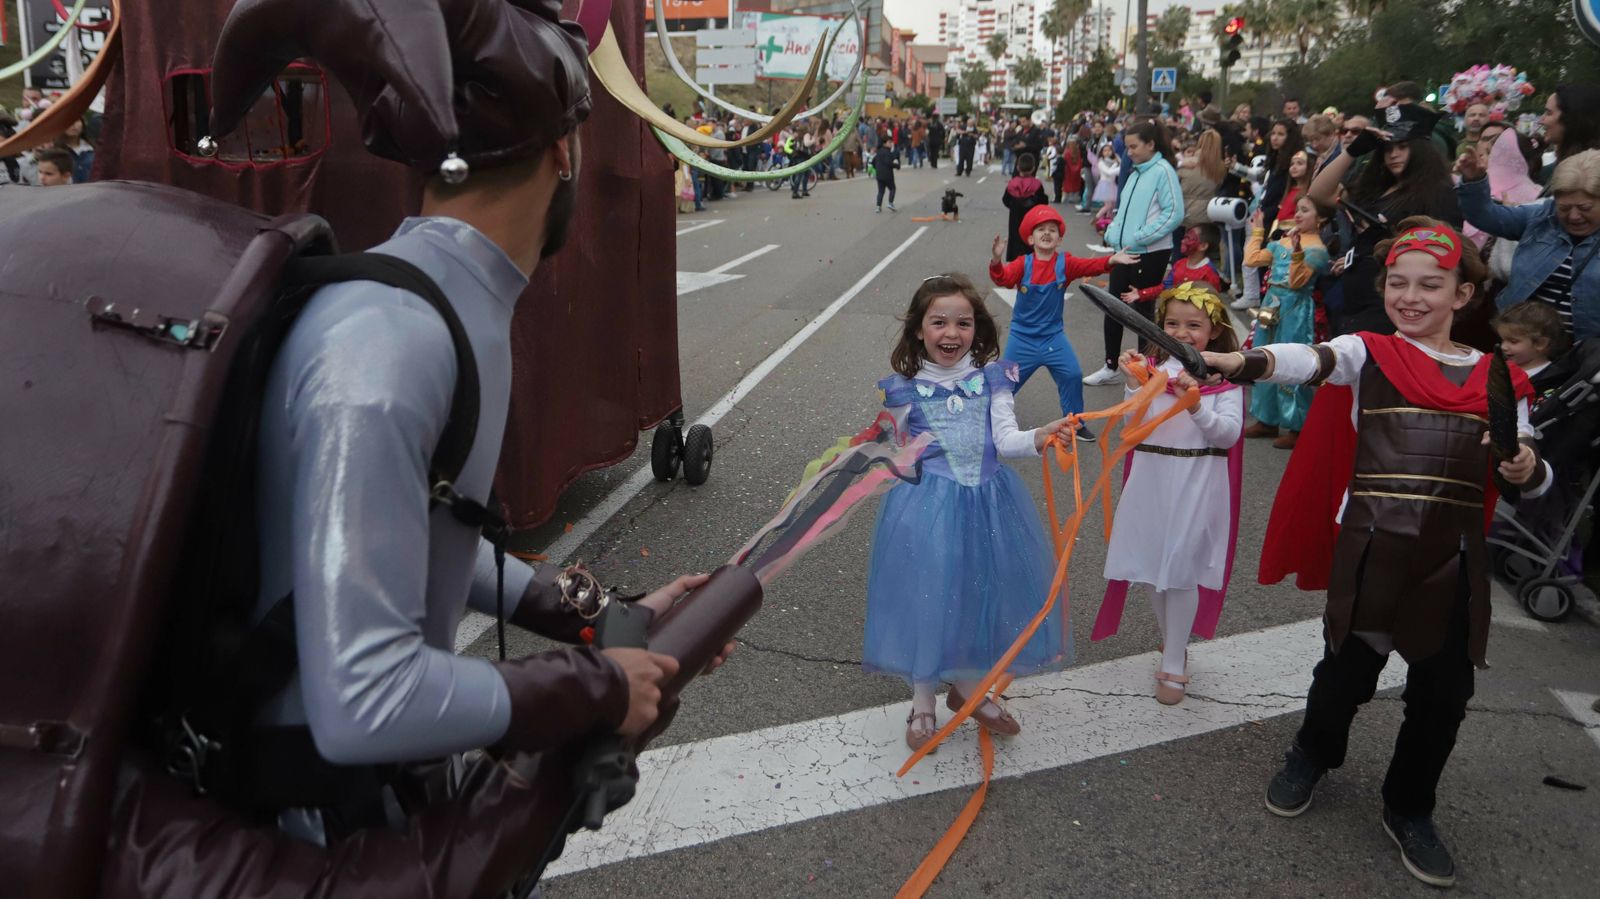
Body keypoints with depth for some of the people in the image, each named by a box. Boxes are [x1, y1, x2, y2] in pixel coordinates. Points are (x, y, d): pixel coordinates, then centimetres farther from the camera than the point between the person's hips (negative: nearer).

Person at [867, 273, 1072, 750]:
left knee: (981, 590, 11)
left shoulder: (991, 378, 0)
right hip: (927, 503, -2)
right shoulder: (905, 388, -3)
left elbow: (1005, 439, -10)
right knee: (927, 594, 3)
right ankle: (922, 700, 24)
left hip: (985, 501, 2)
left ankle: (967, 686, 36)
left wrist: (1038, 438, -27)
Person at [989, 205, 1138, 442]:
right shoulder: (1023, 264, -12)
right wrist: (996, 260, -48)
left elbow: (1090, 266, -19)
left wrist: (1112, 260, -38)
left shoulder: (1065, 263, -6)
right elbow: (1003, 278, -27)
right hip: (1022, 336, -1)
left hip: (1053, 335, 2)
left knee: (1072, 375, -3)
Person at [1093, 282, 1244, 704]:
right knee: (1153, 567, 14)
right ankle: (1171, 641, 36)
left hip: (1197, 485, -4)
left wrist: (1196, 405, -26)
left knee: (1181, 571, 0)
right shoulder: (1152, 368, 2)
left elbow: (1229, 434, -12)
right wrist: (1134, 387, -15)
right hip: (1151, 480, 4)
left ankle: (1174, 665, 11)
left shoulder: (1225, 376, -4)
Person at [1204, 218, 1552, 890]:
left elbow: (1530, 479, 15)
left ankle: (1409, 810, 34)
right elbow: (1309, 361, -24)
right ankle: (1311, 757, 41)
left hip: (1454, 558, 3)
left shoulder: (1497, 378, 8)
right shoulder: (1368, 354, -1)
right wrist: (1241, 363, -45)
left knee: (1443, 692, 8)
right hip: (1371, 550, -2)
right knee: (1349, 667, 8)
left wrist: (1527, 470, -11)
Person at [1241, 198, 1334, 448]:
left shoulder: (1317, 250, -11)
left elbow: (1297, 282, -21)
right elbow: (1252, 259, 16)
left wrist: (1297, 253, -33)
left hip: (1295, 312, -8)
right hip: (1271, 306, 8)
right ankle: (1267, 420, 27)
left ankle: (1296, 427, 2)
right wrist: (1257, 232, 22)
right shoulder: (1282, 242, 11)